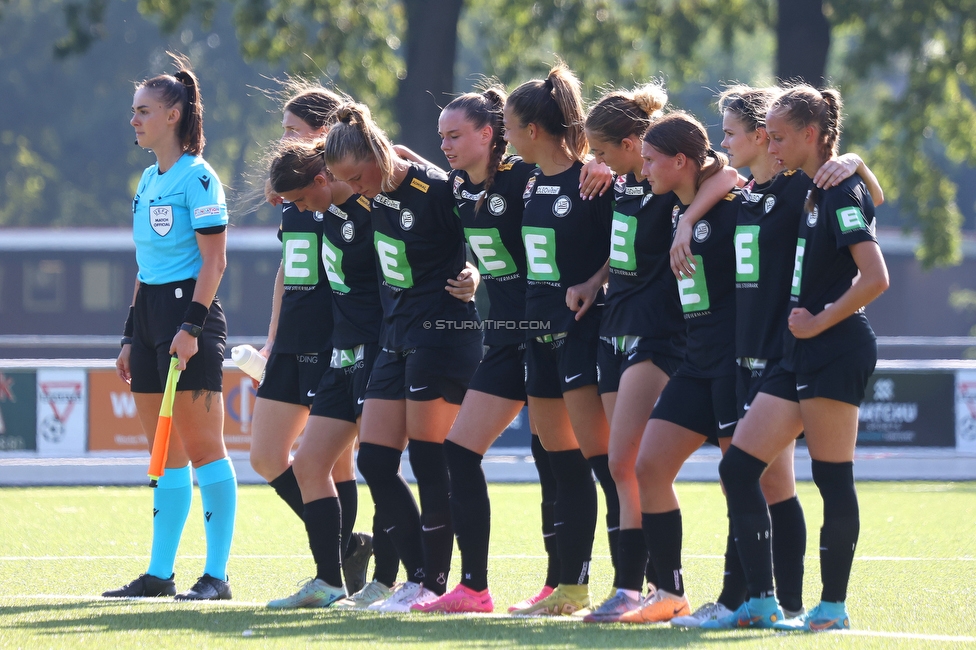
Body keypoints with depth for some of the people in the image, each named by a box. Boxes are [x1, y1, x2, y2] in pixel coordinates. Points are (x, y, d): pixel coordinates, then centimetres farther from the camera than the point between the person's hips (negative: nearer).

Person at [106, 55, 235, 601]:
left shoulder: (197, 177, -9)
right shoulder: (149, 180, 17)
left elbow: (214, 262, -14)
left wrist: (192, 326, -21)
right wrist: (131, 336, 19)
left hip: (190, 311, -9)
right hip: (150, 310, 9)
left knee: (203, 447, -7)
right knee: (166, 452, 9)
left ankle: (217, 574, -5)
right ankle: (160, 573, 11)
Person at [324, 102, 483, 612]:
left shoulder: (434, 191, -16)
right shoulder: (374, 196, 6)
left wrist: (471, 278, -24)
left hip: (443, 334, -9)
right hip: (397, 335, 9)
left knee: (427, 461, -6)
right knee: (374, 461, 4)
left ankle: (434, 584, 1)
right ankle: (417, 576, 10)